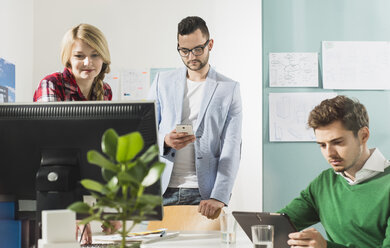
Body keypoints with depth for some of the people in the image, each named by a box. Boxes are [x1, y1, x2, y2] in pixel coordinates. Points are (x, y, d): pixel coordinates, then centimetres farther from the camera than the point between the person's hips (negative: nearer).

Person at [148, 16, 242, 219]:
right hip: (163, 190, 2)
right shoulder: (163, 81, 11)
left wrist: (219, 197, -15)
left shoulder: (229, 89, 4)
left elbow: (231, 147, -3)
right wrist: (164, 141, -13)